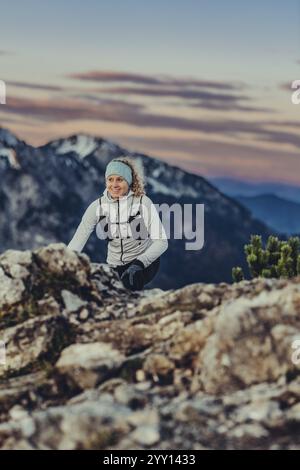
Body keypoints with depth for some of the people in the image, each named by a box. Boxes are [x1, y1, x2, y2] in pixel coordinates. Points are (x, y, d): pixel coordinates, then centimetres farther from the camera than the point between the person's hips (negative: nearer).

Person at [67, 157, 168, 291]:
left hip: (145, 261, -4)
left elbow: (161, 241, -17)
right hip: (115, 266, 4)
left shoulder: (143, 203, -13)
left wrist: (139, 263, -32)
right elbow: (78, 239, -12)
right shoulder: (97, 206, -6)